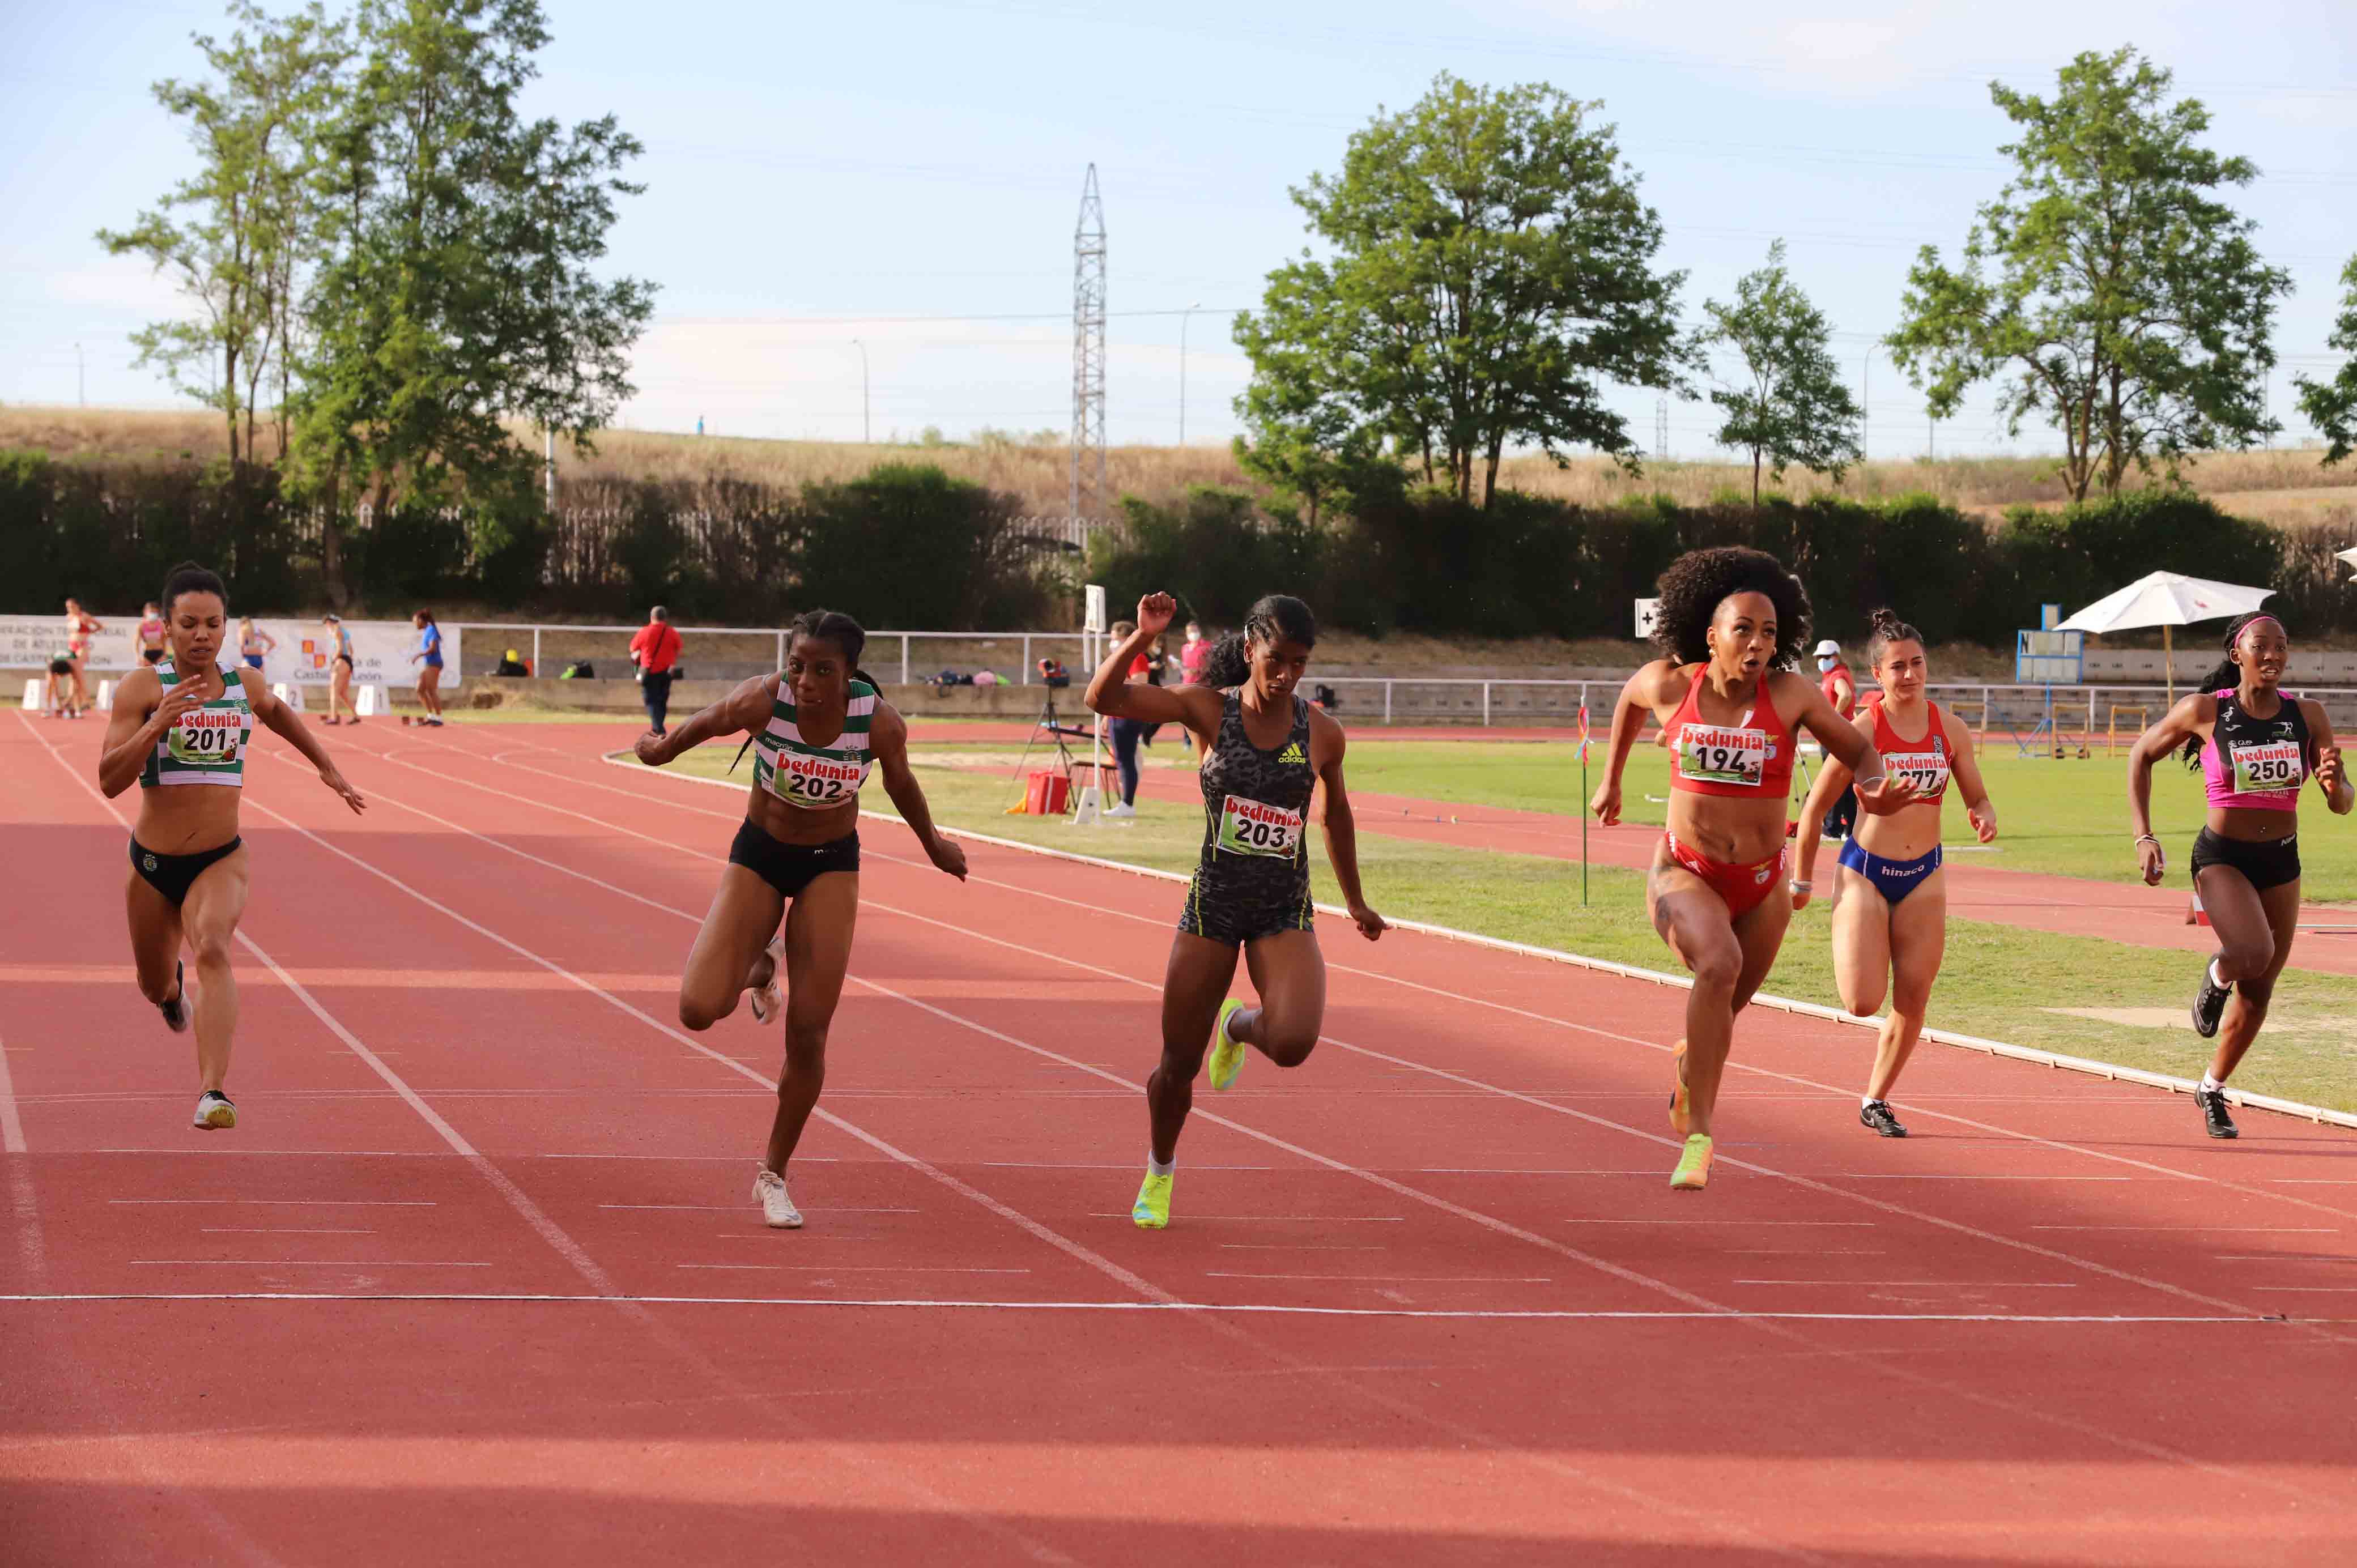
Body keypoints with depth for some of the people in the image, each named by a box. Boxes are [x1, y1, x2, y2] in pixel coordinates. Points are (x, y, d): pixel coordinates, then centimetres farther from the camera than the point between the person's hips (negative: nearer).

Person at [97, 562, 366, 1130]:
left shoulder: (246, 685, 1)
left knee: (213, 951, -29)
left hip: (220, 861, 0)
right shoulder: (144, 687, -10)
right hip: (153, 865, 0)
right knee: (154, 987, 18)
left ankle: (213, 1092, -41)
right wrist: (159, 723, -29)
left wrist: (327, 767, 30)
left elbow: (279, 713, 27)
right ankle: (174, 988, 59)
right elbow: (110, 780, -18)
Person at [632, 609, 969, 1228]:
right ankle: (759, 967, 23)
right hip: (758, 857, 0)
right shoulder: (762, 701, -27)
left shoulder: (880, 723, -23)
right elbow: (705, 723, -4)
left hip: (832, 865, 0)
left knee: (808, 1036, -4)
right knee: (699, 1009, -14)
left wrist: (933, 843, 18)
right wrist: (659, 750, 16)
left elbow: (902, 784, 0)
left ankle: (774, 1177, 17)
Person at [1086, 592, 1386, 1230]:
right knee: (1178, 1063, 6)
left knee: (1293, 1042, -25)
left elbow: (1337, 817, 15)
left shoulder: (1322, 734, -2)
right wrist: (1142, 637, -32)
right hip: (1213, 904, 0)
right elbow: (1103, 697, -17)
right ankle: (1160, 1175, 36)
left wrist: (1355, 902, 24)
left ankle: (1239, 1026, 14)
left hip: (1285, 913, 0)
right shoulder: (1208, 709, -7)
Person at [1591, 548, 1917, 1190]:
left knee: (1725, 1004, 20)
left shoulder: (1790, 695, -11)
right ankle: (1699, 1134, -28)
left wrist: (1874, 789, -23)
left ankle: (1690, 1063, 59)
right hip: (1684, 872, -2)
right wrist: (1611, 781, 23)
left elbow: (1859, 751, -1)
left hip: (1760, 884, 2)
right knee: (1720, 963, -32)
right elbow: (1630, 696, 15)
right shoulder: (1670, 685, -9)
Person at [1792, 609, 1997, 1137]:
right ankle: (1853, 958, 25)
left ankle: (1876, 1102, 19)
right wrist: (1802, 880, 1)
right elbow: (1816, 806, -4)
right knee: (1862, 1003, -12)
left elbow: (1978, 798, 11)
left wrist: (1984, 817, -14)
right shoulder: (1863, 730, -12)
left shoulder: (1951, 731, 0)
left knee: (1912, 1004, 1)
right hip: (1864, 872, -4)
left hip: (1924, 876, 4)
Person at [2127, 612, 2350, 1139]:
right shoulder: (2205, 711, -10)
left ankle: (2213, 1089, 34)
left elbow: (2344, 804, 1)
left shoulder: (2307, 715, -3)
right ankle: (2216, 978, 6)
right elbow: (2141, 756, 4)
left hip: (2281, 862, 4)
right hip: (2222, 857, -4)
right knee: (2254, 953, -31)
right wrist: (2143, 836, -4)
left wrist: (2334, 784, -24)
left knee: (2259, 990, 12)